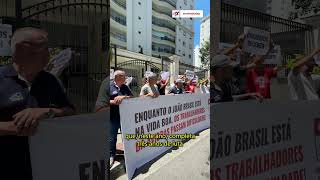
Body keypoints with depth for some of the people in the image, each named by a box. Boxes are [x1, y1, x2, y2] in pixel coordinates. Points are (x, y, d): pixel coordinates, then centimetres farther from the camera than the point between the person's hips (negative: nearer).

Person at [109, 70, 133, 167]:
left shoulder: (125, 87, 11)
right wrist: (113, 102, -23)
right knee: (112, 137, 3)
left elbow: (132, 97, 3)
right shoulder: (109, 87, -5)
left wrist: (124, 97, -17)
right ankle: (111, 156, 19)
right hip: (113, 117, -4)